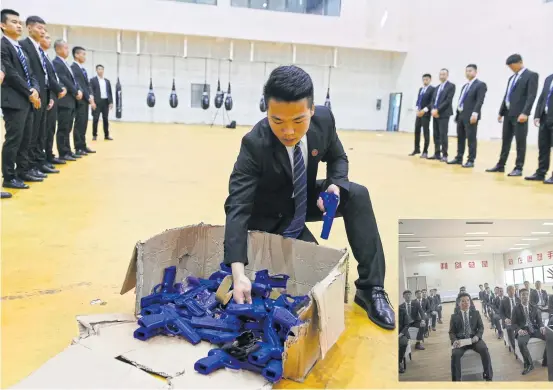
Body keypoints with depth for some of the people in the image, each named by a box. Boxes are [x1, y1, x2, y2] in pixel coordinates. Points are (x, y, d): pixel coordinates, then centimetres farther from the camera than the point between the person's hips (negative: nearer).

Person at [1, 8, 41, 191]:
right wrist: (29, 93, -12)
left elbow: (30, 73, 17)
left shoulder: (20, 48, 21)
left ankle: (23, 171, 20)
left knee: (25, 138, 11)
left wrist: (35, 89, -2)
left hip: (27, 100, 9)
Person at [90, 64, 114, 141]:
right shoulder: (93, 80, 3)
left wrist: (111, 102, 3)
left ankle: (106, 135, 11)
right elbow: (91, 91, -4)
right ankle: (94, 135, 4)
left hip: (106, 102, 4)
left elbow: (110, 92, 13)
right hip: (97, 102, -4)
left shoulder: (107, 81, 16)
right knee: (95, 119, -3)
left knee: (106, 119, 6)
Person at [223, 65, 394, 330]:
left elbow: (337, 158, 0)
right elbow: (238, 206, -38)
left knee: (357, 195, -21)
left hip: (306, 200, 4)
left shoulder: (324, 119, -19)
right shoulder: (255, 144, -32)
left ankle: (371, 289, -15)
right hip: (271, 216, -4)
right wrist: (238, 273, -49)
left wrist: (334, 185, -25)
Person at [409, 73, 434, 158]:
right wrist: (417, 109, -1)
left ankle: (425, 152, 1)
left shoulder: (432, 89, -5)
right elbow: (418, 100, 15)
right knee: (417, 131, 9)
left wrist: (424, 110, -19)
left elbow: (432, 102, -12)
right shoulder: (420, 89, 19)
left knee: (426, 132, -3)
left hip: (426, 113, -7)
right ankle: (417, 149, 20)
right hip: (419, 113, 7)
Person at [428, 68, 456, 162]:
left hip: (444, 114, -7)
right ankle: (437, 154, 10)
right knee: (436, 135, 6)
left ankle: (444, 155, -8)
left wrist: (437, 110, -16)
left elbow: (448, 100, -12)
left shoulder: (451, 86, -2)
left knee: (443, 135, -11)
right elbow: (433, 100, 15)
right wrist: (433, 110, -5)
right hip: (435, 114, 7)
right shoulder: (437, 87, 21)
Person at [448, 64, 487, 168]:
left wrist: (475, 113, -26)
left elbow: (480, 100, -15)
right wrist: (457, 113, 15)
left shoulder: (480, 84, -4)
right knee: (460, 138, 12)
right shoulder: (465, 86, 22)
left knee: (471, 138, -5)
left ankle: (471, 161, -2)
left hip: (471, 116, -8)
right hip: (461, 115, 8)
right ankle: (459, 158, 20)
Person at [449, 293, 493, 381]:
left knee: (484, 349, -30)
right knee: (455, 354, -30)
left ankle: (488, 377, -16)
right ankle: (456, 380, -21)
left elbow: (481, 327, 8)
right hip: (460, 340, -1)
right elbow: (451, 332, 5)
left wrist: (477, 336, -14)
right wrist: (454, 340, -17)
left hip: (474, 338, 1)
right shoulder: (454, 316, 9)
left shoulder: (476, 313, 13)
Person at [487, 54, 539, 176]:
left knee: (520, 142, -3)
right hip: (508, 113, 7)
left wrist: (525, 113, -22)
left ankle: (518, 168, 1)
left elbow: (531, 96, -13)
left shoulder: (531, 75, -4)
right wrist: (501, 112, 15)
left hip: (519, 114, -7)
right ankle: (500, 165, 18)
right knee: (505, 141, 11)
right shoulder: (512, 78, 19)